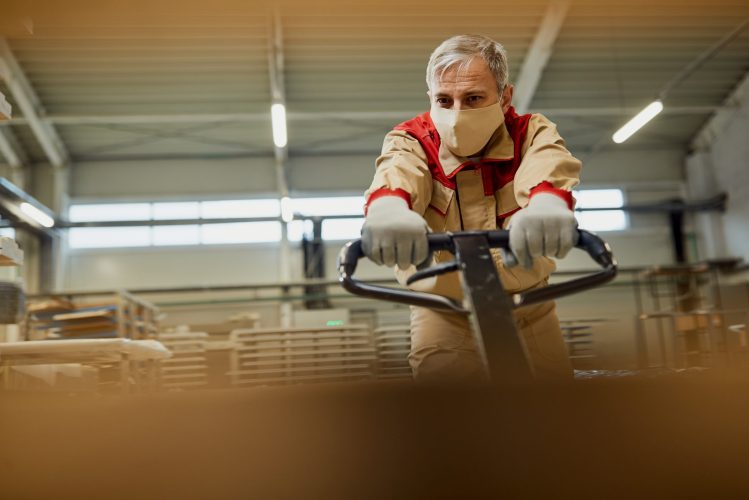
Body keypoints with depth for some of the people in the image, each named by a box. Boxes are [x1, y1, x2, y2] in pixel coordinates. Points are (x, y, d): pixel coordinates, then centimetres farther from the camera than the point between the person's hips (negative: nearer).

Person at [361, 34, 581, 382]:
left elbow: (548, 164, -32)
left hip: (528, 307, 1)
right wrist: (387, 207, -59)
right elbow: (397, 170, -33)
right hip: (443, 313, -1)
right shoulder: (412, 141, -9)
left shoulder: (531, 133, -8)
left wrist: (546, 202, -58)